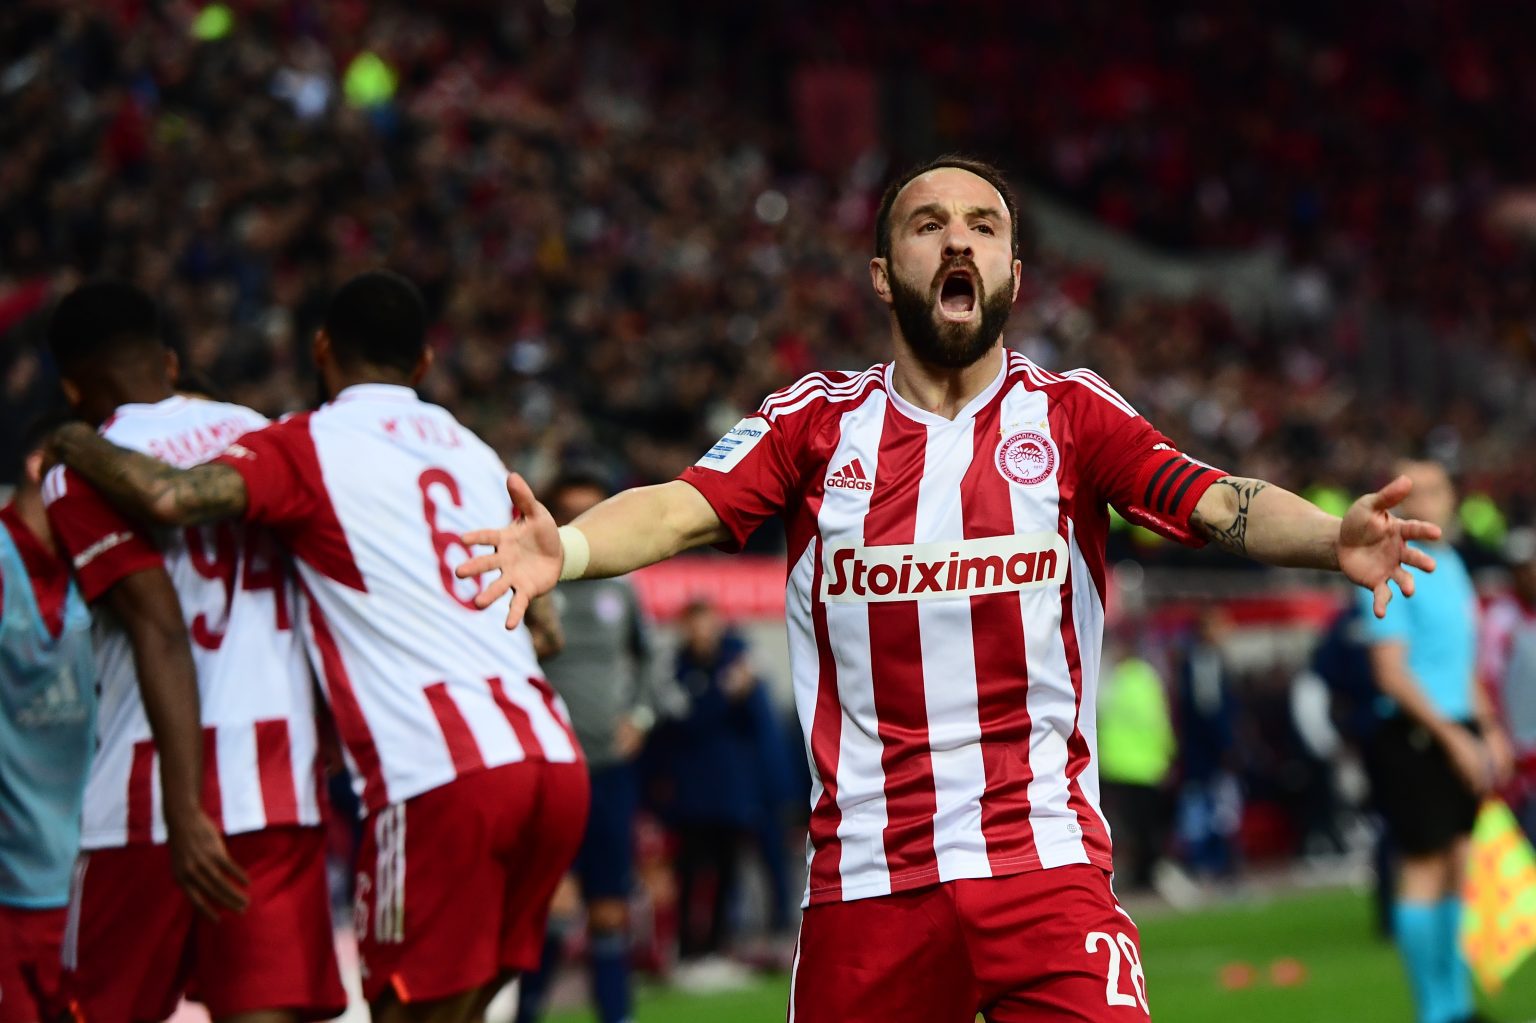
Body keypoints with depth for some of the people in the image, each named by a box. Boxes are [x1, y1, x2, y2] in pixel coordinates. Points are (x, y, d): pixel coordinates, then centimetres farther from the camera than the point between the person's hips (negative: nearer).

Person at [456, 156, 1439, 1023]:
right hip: (865, 877, 1)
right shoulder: (816, 419, 6)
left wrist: (1334, 537, -30)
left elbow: (1217, 502, -9)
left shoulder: (1072, 411, 4)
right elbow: (685, 508, -7)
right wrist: (564, 547, -28)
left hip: (1046, 861, -1)